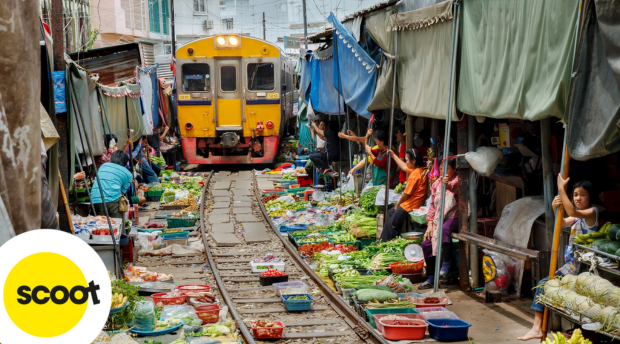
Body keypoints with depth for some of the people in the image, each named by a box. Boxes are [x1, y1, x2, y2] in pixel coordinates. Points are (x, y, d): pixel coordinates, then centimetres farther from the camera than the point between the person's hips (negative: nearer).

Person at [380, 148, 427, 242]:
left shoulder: (415, 174, -25)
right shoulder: (421, 170, 5)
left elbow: (407, 193, -21)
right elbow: (404, 167, 24)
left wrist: (398, 204, -5)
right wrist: (394, 156, 31)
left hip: (410, 205, -11)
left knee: (391, 224, -2)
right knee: (390, 212, 22)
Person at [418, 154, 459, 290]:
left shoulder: (457, 179, -4)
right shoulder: (436, 184, 13)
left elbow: (456, 187, -30)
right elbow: (432, 205, 15)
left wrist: (448, 185, -54)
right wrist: (430, 224, 5)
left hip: (454, 217, -7)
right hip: (438, 220, 7)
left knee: (445, 229, -37)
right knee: (426, 244, -6)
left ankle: (446, 267, -33)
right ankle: (431, 279, 3)